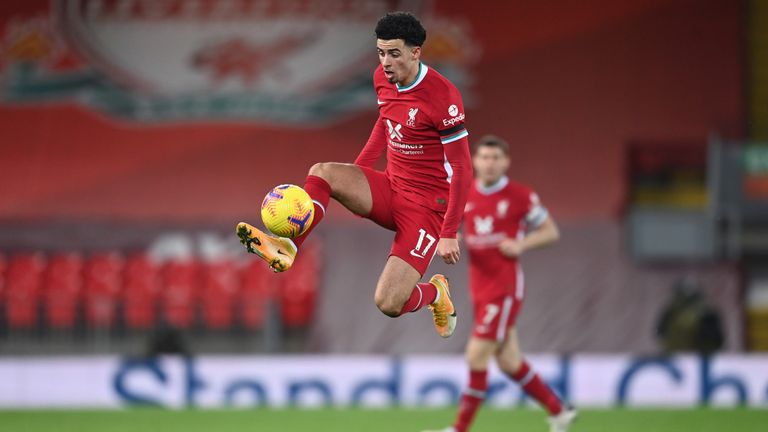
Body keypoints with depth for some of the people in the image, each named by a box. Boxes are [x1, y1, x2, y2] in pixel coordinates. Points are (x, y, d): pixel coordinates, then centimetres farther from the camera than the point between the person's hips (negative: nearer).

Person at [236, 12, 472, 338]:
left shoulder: (442, 96, -22)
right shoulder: (382, 78, 1)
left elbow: (462, 170, -18)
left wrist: (448, 235, -19)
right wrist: (354, 175, 18)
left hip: (428, 206, -7)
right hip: (389, 189, 7)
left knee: (389, 304, -17)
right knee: (322, 173, -18)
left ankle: (436, 293, 16)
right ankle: (288, 247, -24)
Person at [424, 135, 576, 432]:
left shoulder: (521, 196, -7)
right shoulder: (464, 196, 7)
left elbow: (551, 232, 2)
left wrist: (521, 245, -15)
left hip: (505, 287, -6)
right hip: (479, 289, 6)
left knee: (477, 355, -11)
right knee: (508, 361, 9)